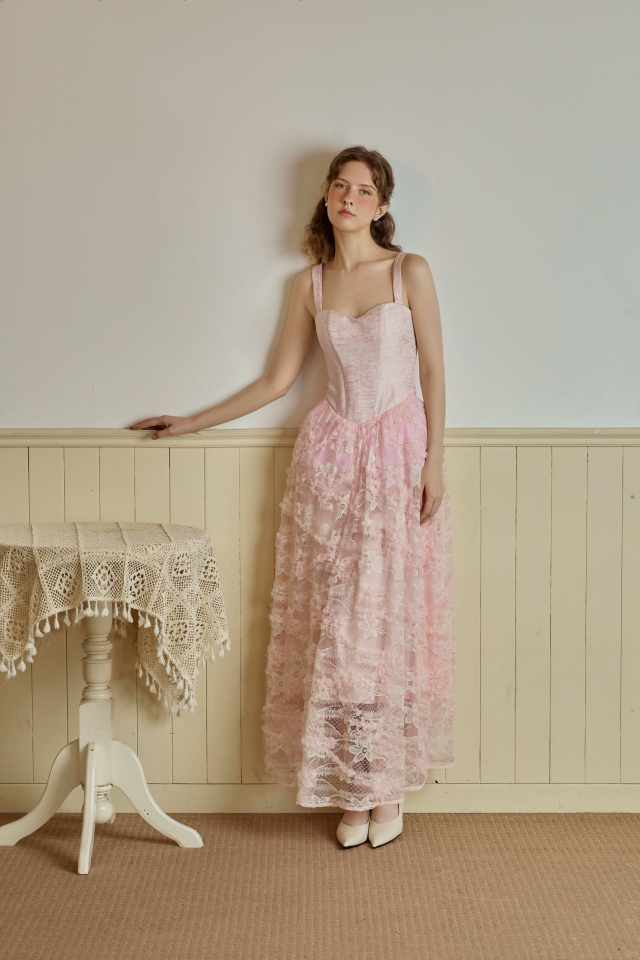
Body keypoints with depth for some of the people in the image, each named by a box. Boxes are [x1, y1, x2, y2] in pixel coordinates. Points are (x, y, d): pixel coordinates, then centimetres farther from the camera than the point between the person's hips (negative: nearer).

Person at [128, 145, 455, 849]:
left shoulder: (410, 271, 2)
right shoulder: (310, 283, 9)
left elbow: (433, 371, 0)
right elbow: (276, 381, 13)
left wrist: (434, 462, -8)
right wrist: (191, 423, 14)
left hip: (399, 454, -2)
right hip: (332, 454, 2)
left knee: (392, 621, 1)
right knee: (332, 625, 0)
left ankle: (389, 786, 14)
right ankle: (351, 789, 11)